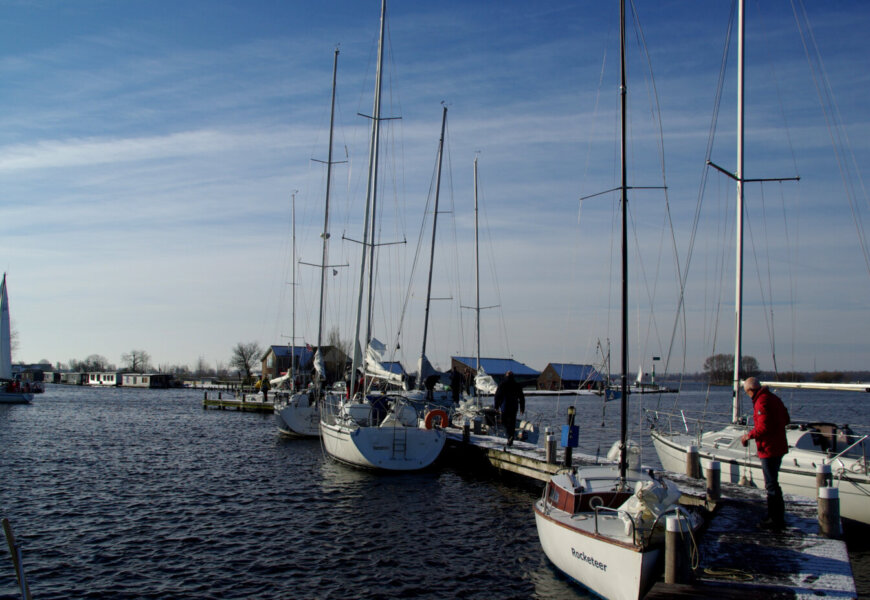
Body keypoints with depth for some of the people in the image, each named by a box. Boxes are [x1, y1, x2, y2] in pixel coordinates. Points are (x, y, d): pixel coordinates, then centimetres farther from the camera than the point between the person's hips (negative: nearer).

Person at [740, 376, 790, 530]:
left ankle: (777, 521, 2)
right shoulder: (773, 397, 11)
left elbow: (764, 427, -24)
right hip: (779, 447, 10)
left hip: (769, 449, -10)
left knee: (771, 485, -3)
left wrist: (749, 435, -12)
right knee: (772, 483, 19)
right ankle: (774, 516, 27)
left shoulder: (761, 402, -19)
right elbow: (786, 419, 20)